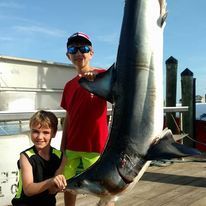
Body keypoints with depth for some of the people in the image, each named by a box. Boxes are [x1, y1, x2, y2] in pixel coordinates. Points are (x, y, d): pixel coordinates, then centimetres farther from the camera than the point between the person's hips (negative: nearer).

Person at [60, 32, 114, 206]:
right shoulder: (69, 85, 11)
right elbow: (68, 117, 14)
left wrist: (97, 79, -35)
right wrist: (63, 146, 11)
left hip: (95, 146, -6)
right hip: (72, 147, 6)